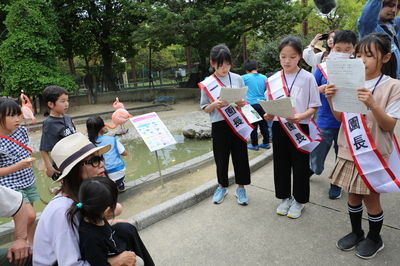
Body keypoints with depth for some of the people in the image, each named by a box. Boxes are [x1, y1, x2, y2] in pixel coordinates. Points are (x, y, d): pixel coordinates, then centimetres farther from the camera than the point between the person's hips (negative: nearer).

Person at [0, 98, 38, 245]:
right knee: (30, 215, -11)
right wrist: (18, 166, -26)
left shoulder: (22, 130, -2)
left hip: (28, 182, 6)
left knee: (30, 216, 15)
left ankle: (32, 243, 33)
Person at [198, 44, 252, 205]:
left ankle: (241, 188, 25)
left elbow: (244, 100, 11)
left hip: (238, 123, 2)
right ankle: (222, 187, 32)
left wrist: (242, 103, -12)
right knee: (221, 158, 10)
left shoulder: (238, 79, 2)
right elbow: (204, 108, -1)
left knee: (240, 156, 7)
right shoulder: (207, 84, -4)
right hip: (219, 125, -1)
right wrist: (215, 105, -21)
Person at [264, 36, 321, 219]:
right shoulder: (272, 80, 2)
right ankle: (285, 198, 31)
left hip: (300, 127, -3)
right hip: (279, 127, 3)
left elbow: (314, 106, -5)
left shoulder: (308, 78, -6)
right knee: (281, 163, 12)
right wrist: (269, 115, -13)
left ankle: (298, 200, 27)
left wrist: (300, 116, -23)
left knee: (300, 165, 7)